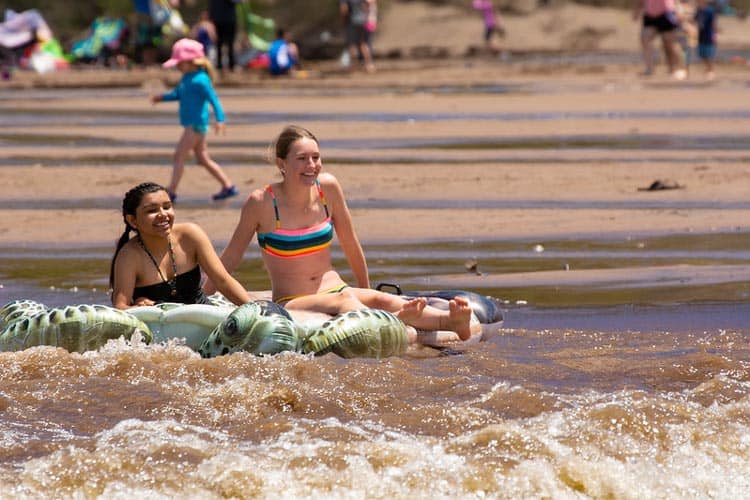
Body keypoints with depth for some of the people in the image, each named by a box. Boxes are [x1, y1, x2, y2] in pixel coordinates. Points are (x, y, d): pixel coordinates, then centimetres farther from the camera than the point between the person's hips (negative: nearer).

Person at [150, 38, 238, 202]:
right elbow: (177, 94, 23)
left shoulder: (200, 80, -18)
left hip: (196, 125, -10)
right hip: (191, 125, 10)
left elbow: (213, 98, -23)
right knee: (203, 159, 15)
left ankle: (171, 192, -7)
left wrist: (219, 119, -31)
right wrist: (162, 98, 8)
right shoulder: (186, 78, 11)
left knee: (179, 156, -9)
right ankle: (228, 187, 21)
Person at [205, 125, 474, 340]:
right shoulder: (262, 202, -9)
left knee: (381, 300, -28)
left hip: (335, 290, 4)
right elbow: (231, 258, 2)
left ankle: (451, 321, -54)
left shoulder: (328, 188, 3)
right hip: (290, 303, -4)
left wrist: (366, 289, 24)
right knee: (343, 301, -37)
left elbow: (350, 245, 15)